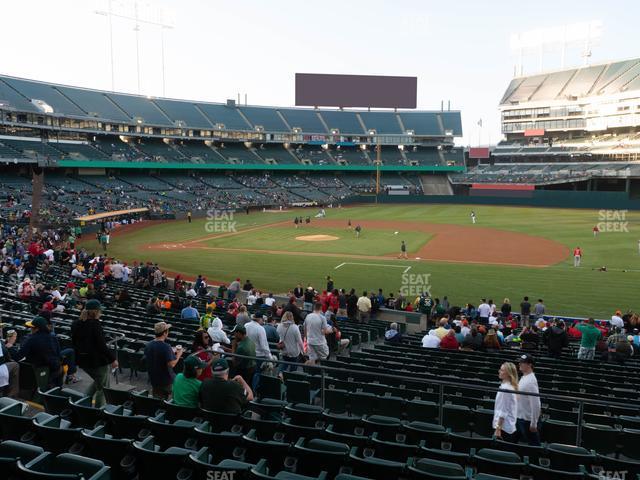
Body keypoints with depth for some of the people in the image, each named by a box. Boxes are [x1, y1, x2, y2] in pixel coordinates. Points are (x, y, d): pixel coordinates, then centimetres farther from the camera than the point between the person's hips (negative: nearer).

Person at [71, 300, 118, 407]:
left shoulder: (75, 323, 3)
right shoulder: (95, 324, -21)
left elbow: (74, 342, 13)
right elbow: (102, 345, -22)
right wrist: (113, 359, -13)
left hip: (82, 361, 8)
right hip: (98, 360, -8)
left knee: (98, 382, 28)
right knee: (102, 388, 9)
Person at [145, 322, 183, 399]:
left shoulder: (148, 345, 0)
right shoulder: (165, 347, -24)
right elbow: (172, 364, -28)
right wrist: (178, 354, -11)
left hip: (154, 380, 7)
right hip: (166, 380, -7)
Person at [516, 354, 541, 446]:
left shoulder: (531, 381, -23)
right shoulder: (523, 378, 8)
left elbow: (535, 404, -24)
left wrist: (533, 423, -22)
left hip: (528, 420, -10)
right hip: (520, 418, 10)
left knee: (533, 445, 2)